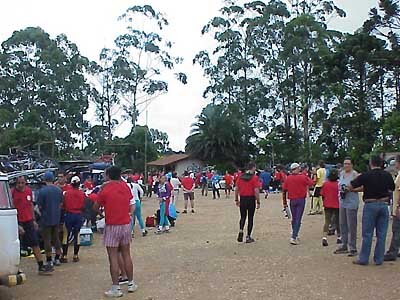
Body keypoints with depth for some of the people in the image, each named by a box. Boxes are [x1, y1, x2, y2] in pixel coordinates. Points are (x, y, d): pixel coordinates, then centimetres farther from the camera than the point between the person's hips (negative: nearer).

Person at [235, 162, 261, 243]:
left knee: (243, 217, 17)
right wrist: (258, 202, -9)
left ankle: (240, 231, -3)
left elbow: (236, 189, 7)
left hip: (242, 199, 4)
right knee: (250, 218, 8)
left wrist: (236, 200, 15)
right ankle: (248, 237, 13)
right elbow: (256, 191, -15)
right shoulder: (254, 177, -10)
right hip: (251, 199, -4)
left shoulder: (240, 177, 4)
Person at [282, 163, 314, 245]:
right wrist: (306, 176, 20)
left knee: (294, 219, 17)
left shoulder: (288, 178, 0)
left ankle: (295, 235, 26)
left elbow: (284, 191, 1)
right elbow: (311, 183, 5)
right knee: (298, 219, -4)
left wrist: (284, 202, 9)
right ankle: (294, 237, -11)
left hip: (292, 200, 3)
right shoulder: (302, 177, -9)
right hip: (301, 200, -3)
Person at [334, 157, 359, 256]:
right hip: (342, 202, 8)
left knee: (351, 226, -4)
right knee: (342, 224, 13)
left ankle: (352, 248, 3)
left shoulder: (355, 174, -10)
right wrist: (341, 189, 6)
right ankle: (344, 246, 24)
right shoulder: (341, 173, 12)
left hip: (352, 203, -8)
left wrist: (349, 189, -21)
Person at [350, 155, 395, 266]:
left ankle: (363, 259, 7)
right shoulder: (387, 175, 1)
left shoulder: (366, 175, -9)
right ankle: (379, 259, 13)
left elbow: (351, 187, -6)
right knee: (381, 234, 8)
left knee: (367, 234, 3)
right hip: (384, 204, 3)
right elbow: (392, 189, 15)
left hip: (370, 205, -3)